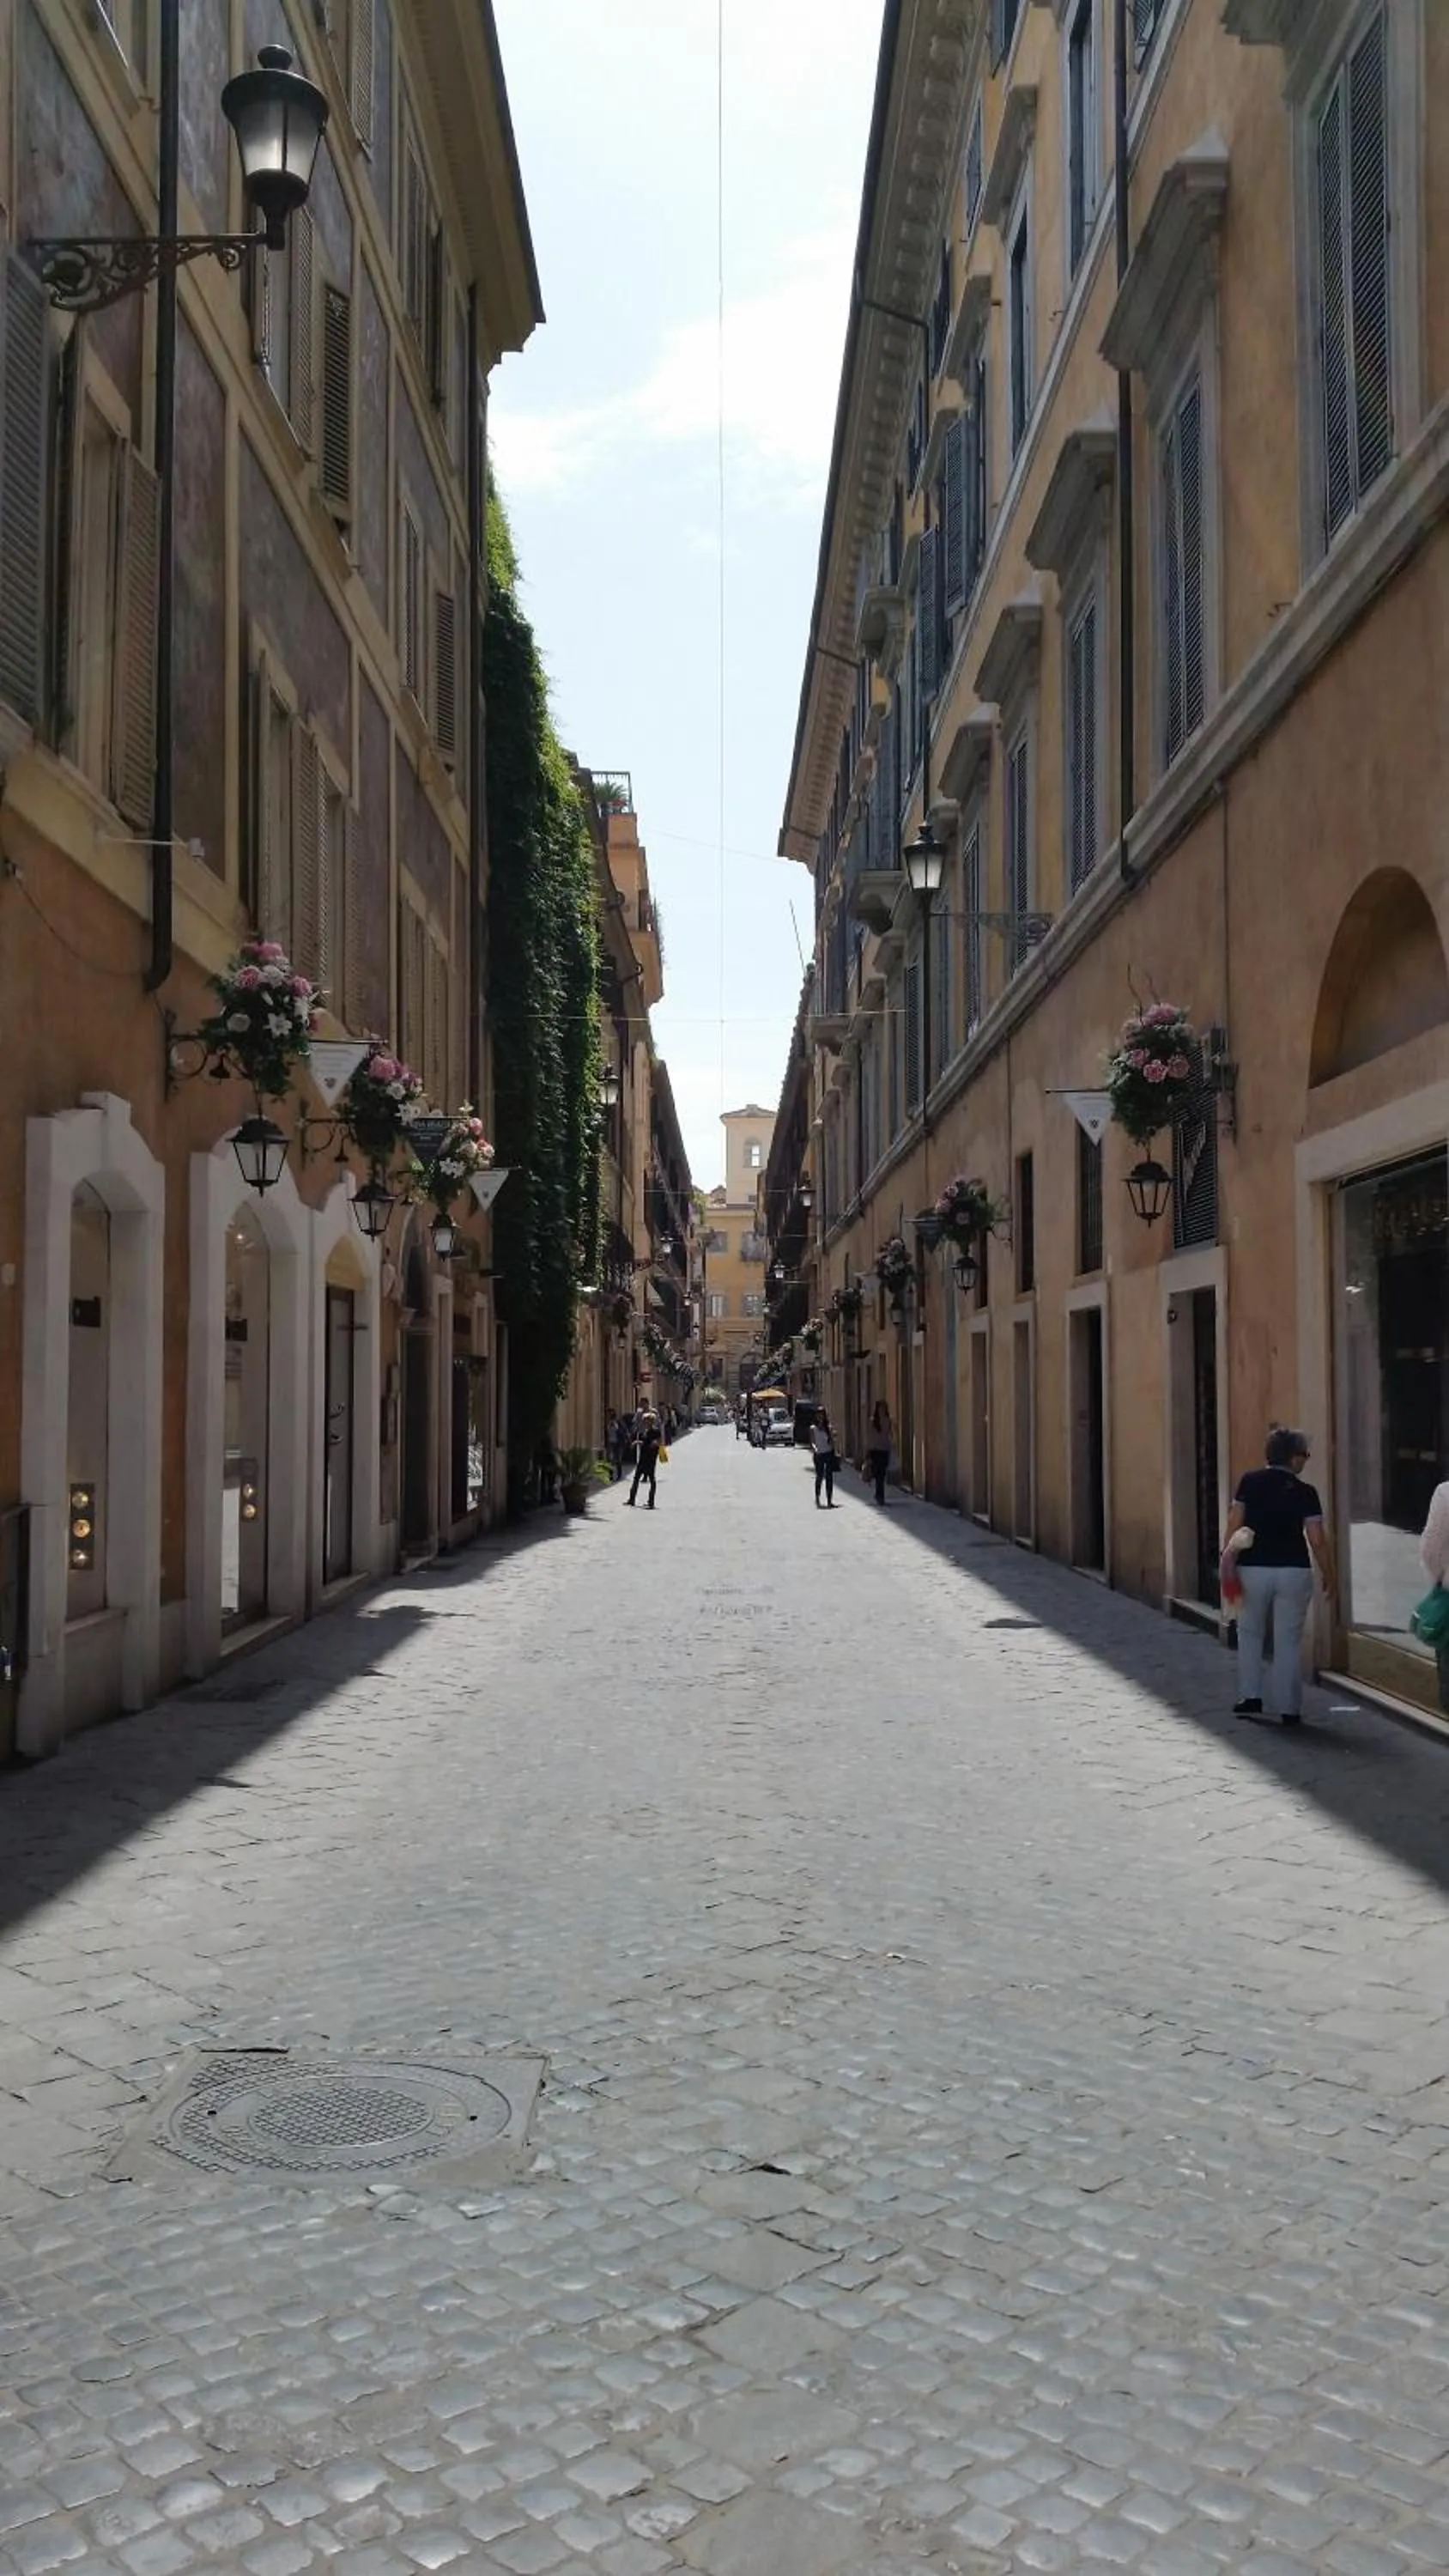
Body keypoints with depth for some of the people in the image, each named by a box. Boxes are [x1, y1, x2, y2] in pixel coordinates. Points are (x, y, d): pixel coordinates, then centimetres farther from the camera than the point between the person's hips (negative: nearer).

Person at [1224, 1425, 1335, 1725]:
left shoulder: (1250, 1481, -1)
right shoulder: (1305, 1492, -4)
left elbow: (1234, 1525, -3)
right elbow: (1317, 1539, -5)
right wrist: (1328, 1575, 5)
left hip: (1253, 1568, 1)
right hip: (1294, 1571, -1)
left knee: (1250, 1635, 16)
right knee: (1289, 1641, 7)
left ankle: (1250, 1697, 9)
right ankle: (1290, 1709, 9)